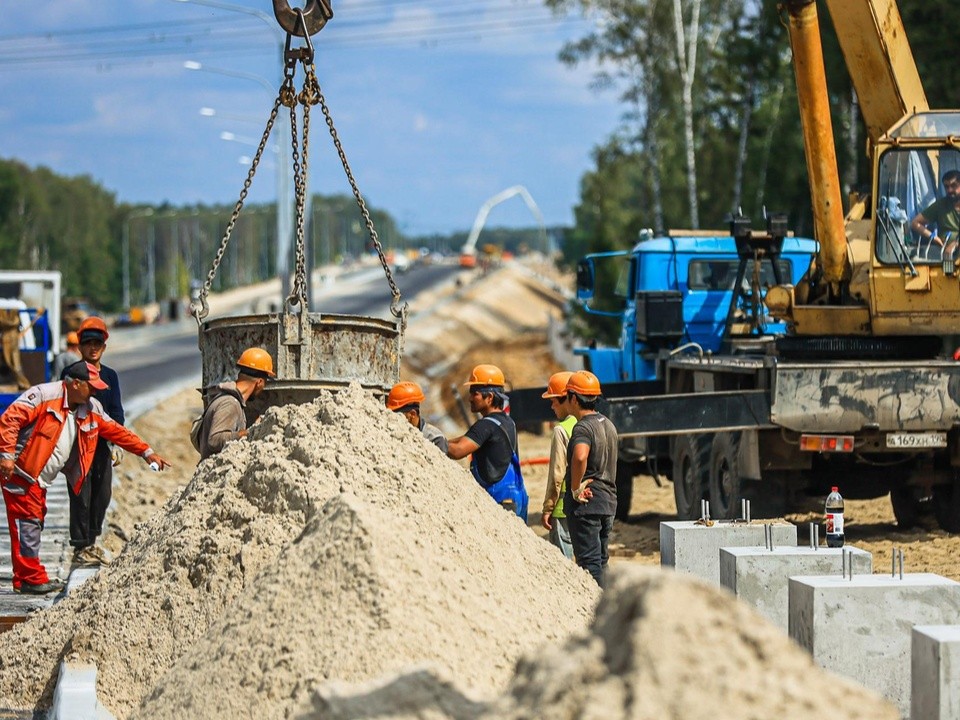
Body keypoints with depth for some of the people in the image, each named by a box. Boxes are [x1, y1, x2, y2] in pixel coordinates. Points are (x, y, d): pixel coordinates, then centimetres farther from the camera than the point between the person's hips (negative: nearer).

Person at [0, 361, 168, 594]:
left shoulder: (91, 408, 9)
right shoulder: (44, 395, -15)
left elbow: (116, 431, 17)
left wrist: (146, 452, 15)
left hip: (40, 480, 8)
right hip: (20, 472, -8)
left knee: (35, 523, 8)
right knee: (28, 522, -9)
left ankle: (29, 578, 11)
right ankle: (31, 578, -8)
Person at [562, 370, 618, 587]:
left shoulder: (583, 427, -17)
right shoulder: (608, 425, 13)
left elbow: (580, 456, -37)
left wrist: (575, 488, -25)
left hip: (586, 503, -9)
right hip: (608, 500, 9)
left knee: (589, 561, -6)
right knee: (600, 559, 16)